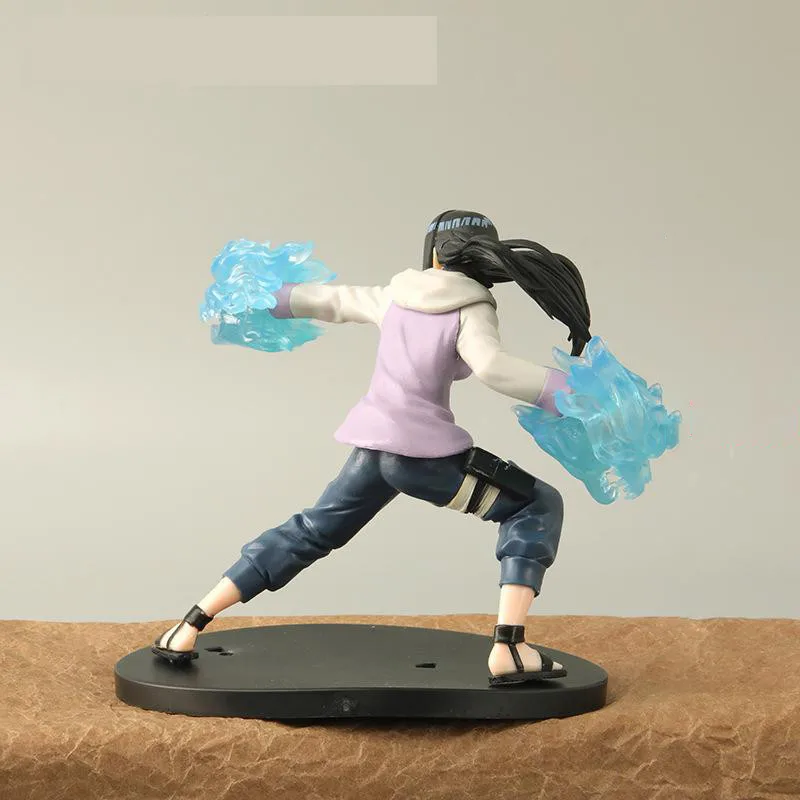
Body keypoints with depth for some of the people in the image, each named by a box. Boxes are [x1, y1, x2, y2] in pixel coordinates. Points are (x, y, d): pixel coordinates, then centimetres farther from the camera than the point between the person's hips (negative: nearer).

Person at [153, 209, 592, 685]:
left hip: (372, 449, 6)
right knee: (538, 507, 5)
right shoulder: (471, 309, -3)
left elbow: (329, 300, 27)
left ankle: (188, 628, 19)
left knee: (308, 534, 22)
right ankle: (508, 650, -10)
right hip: (425, 451, -6)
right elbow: (492, 368, -23)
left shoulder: (396, 297, 15)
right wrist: (569, 392, -22)